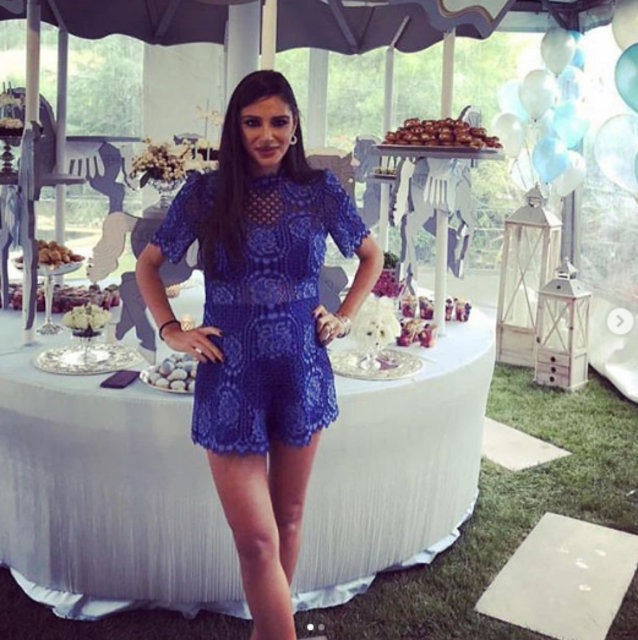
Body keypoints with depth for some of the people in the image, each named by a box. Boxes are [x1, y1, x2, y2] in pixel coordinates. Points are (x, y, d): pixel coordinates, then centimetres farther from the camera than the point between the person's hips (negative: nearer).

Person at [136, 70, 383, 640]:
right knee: (256, 539, -5)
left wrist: (345, 317, 5)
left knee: (288, 519, 16)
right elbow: (148, 264, 10)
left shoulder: (321, 190, 1)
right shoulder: (206, 193, -2)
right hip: (231, 378, -2)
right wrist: (171, 330, 0)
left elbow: (372, 256, 16)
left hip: (303, 373, 2)